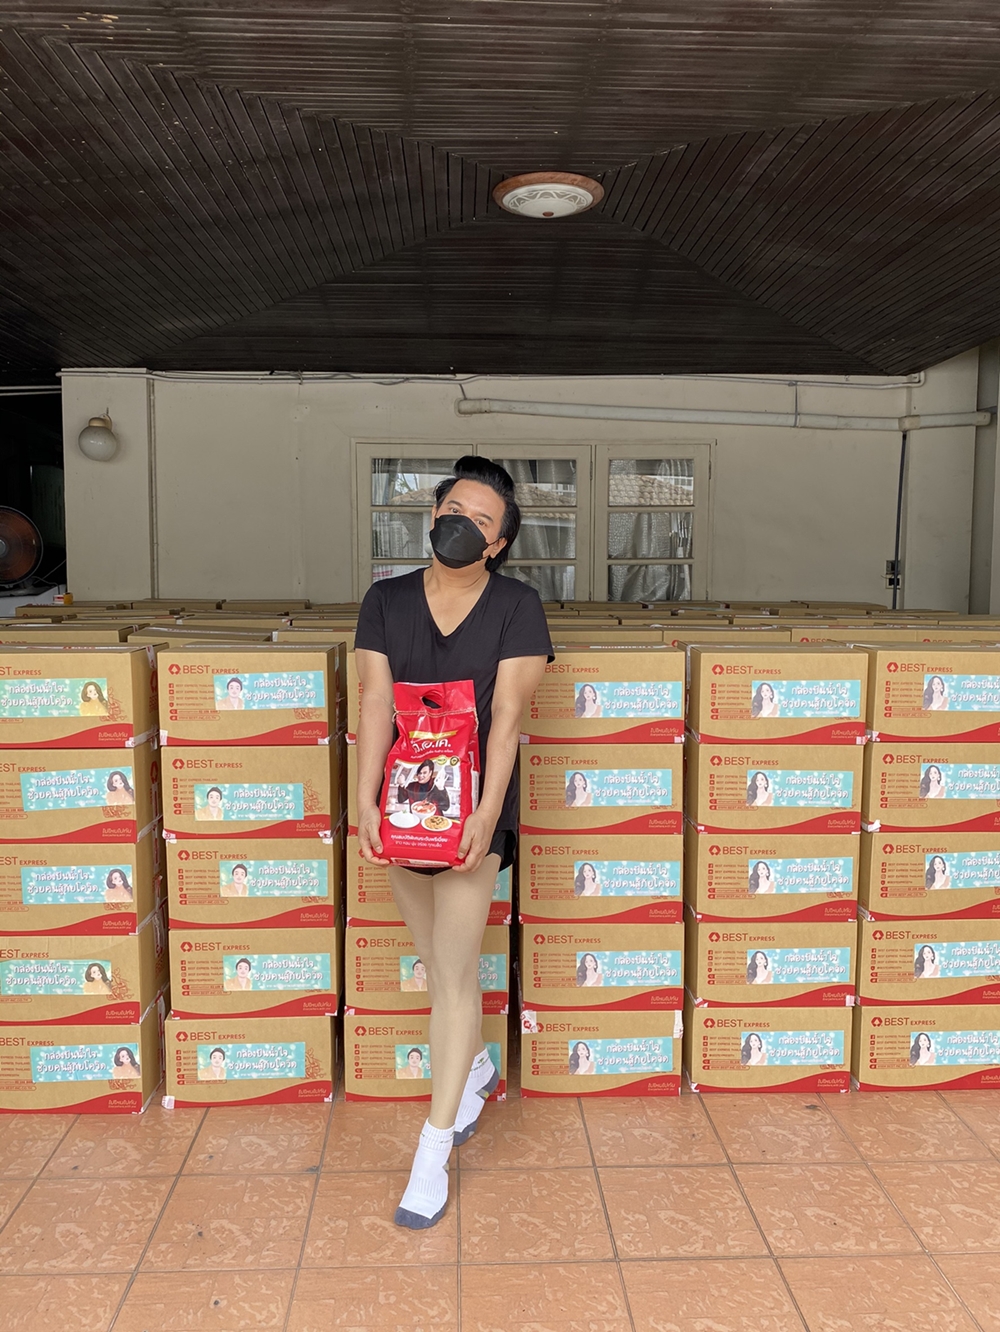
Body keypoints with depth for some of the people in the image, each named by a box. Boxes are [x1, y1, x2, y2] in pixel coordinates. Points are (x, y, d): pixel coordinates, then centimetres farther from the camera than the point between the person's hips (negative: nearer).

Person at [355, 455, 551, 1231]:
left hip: (472, 808, -3)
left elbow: (507, 716, -12)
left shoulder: (516, 606, -5)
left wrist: (486, 814, -20)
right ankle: (477, 1067, 46)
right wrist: (366, 802, -14)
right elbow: (375, 704, -5)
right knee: (437, 959, 19)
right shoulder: (386, 600, 3)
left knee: (454, 970, -2)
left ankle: (434, 1153, 11)